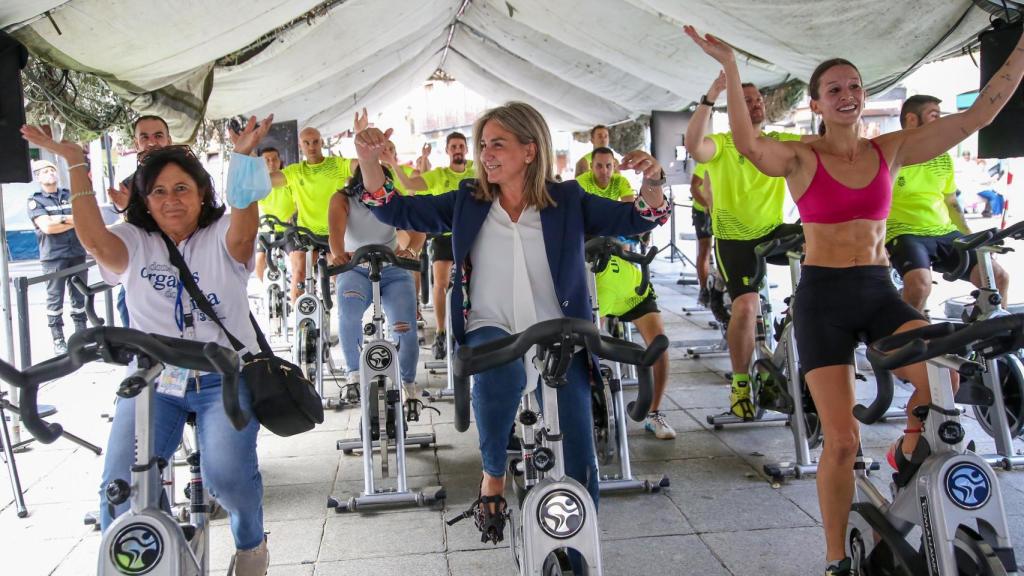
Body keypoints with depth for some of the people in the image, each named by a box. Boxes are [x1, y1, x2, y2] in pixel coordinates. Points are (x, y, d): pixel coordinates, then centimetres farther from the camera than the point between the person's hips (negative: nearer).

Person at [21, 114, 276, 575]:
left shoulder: (221, 239, 4)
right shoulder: (135, 245, 10)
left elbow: (244, 231, -19)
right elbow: (94, 240, -10)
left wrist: (242, 158, -32)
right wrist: (75, 164, -17)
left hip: (224, 378, -2)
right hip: (152, 382, 2)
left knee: (228, 475, -21)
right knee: (120, 486, -13)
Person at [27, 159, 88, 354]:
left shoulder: (71, 195, 13)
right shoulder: (35, 200, 2)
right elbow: (46, 227, -11)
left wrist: (61, 218, -9)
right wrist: (74, 221, -5)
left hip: (78, 254, 3)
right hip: (53, 257, -3)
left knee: (79, 296, 7)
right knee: (55, 299, -1)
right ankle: (58, 340, 4)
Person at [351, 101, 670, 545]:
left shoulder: (567, 201, 2)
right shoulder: (467, 201, 6)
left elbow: (639, 219, -4)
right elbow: (395, 211, 4)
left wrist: (652, 181, -25)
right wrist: (368, 159, -11)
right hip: (490, 329, 0)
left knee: (579, 461, -11)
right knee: (500, 370, -38)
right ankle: (492, 476, -13)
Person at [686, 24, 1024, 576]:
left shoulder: (890, 150, 6)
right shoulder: (802, 160, -5)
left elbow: (978, 114, 3)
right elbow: (748, 144, -26)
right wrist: (729, 68, -36)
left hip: (878, 291, 4)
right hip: (823, 296, -3)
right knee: (841, 440, -5)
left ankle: (908, 453, 10)